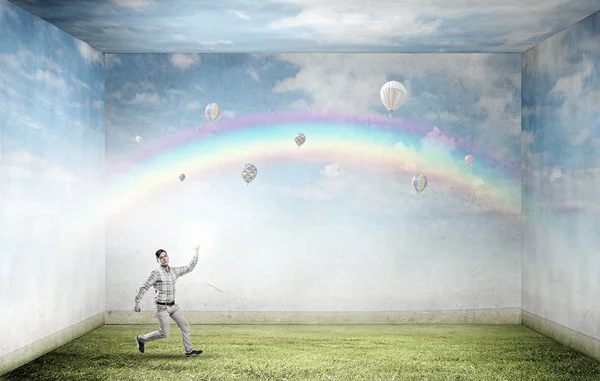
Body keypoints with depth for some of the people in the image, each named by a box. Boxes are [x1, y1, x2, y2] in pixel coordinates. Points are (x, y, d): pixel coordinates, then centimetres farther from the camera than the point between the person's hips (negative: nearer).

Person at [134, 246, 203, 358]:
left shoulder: (175, 271, 5)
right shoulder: (156, 273, -15)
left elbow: (189, 268, 12)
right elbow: (144, 288, -11)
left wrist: (196, 253, 10)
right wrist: (137, 304, -10)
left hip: (173, 306, 7)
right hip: (161, 307, -7)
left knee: (185, 326, 3)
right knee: (164, 334, -3)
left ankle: (189, 351, 10)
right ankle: (141, 339, 18)